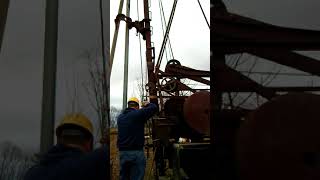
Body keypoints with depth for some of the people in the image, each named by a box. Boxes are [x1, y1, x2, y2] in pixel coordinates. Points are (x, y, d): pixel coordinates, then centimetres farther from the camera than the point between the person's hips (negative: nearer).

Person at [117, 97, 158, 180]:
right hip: (136, 152, -6)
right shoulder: (138, 113, -9)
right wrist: (147, 105, 14)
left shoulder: (120, 117, 10)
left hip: (122, 152, 6)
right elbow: (154, 107, -7)